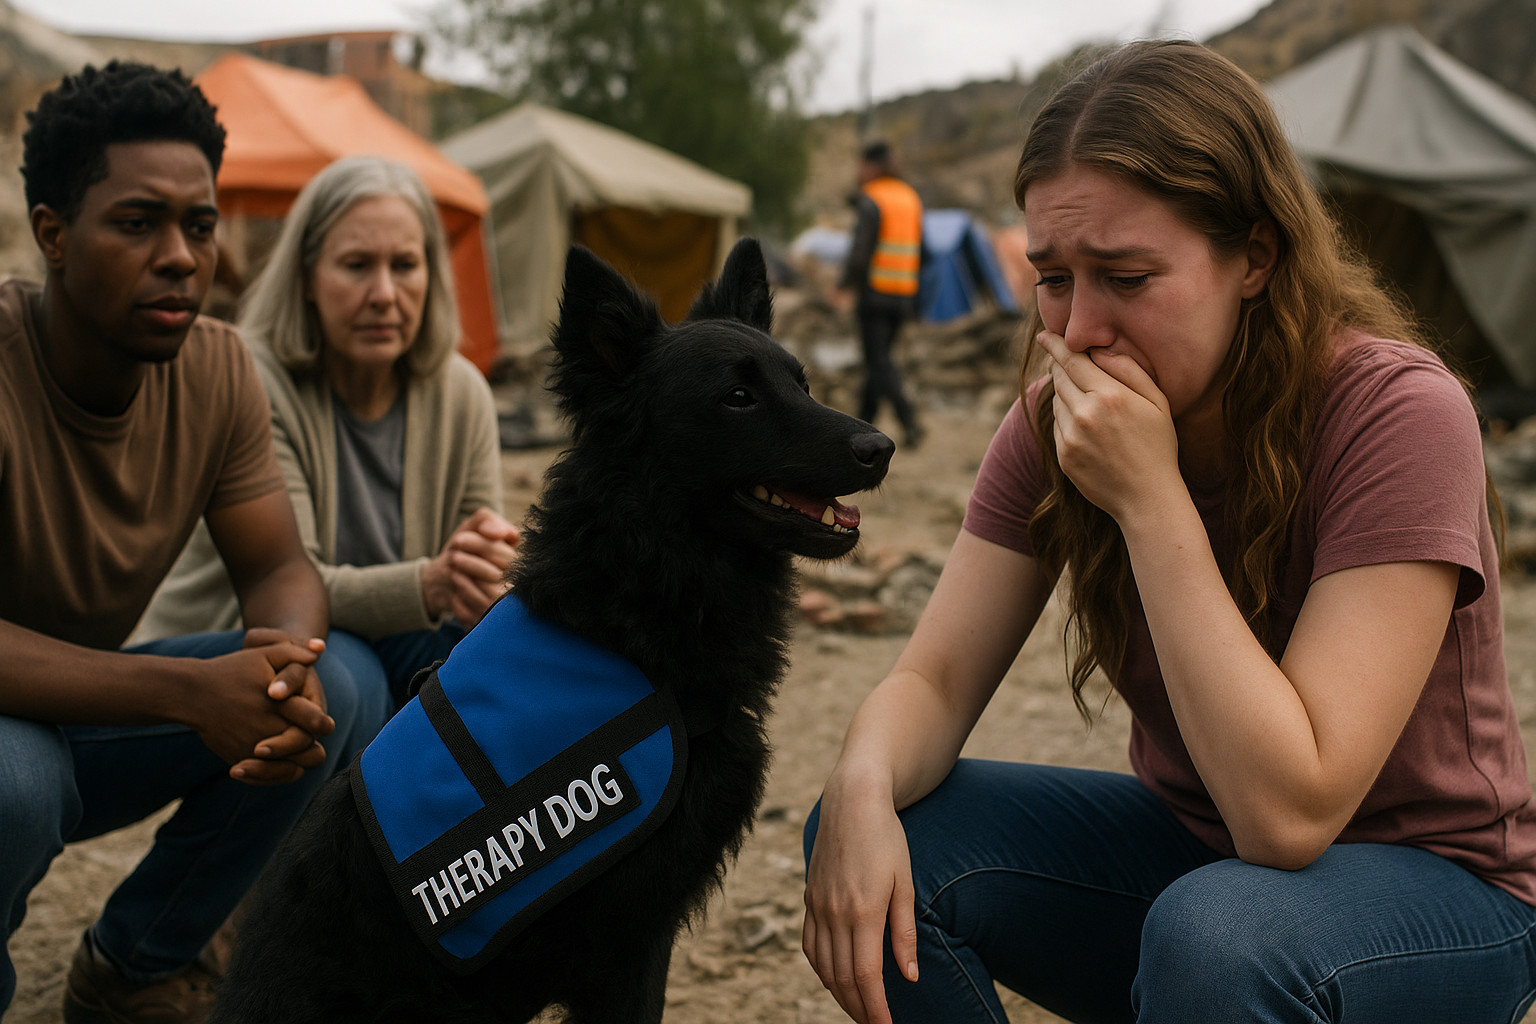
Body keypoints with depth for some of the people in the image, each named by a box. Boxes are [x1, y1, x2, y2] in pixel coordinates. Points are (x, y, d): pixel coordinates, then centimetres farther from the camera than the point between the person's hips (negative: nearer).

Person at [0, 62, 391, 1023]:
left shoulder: (217, 368, -7)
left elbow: (278, 565, -5)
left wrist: (289, 654, -29)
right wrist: (188, 690, -41)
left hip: (82, 718, 6)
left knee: (344, 682, -13)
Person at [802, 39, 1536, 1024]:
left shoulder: (1397, 412, -25)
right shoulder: (1059, 419, -8)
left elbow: (1289, 813, -30)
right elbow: (935, 680, -9)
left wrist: (1150, 498, -32)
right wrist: (864, 784, -32)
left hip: (1440, 883, -5)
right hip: (1191, 846, 5)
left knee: (1217, 929, -37)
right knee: (879, 838, -17)